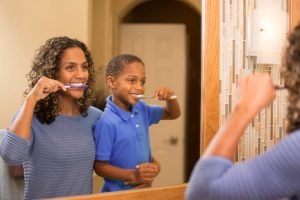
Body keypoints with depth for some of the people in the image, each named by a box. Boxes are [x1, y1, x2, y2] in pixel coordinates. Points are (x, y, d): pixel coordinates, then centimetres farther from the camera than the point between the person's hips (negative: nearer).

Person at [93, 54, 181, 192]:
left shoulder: (141, 109, 0)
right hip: (117, 193, -7)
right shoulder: (106, 122, -23)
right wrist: (132, 175, -30)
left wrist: (170, 98, -5)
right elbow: (99, 166, -20)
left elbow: (173, 114, 15)